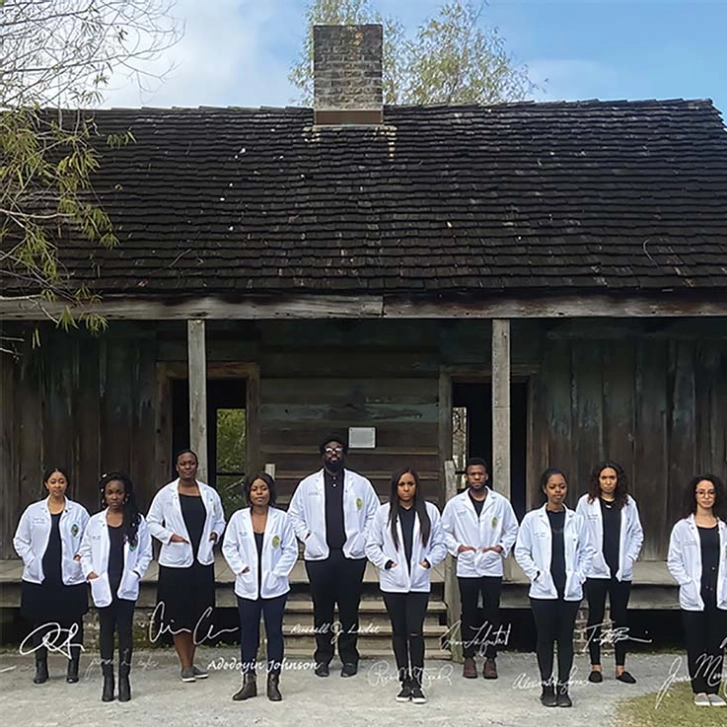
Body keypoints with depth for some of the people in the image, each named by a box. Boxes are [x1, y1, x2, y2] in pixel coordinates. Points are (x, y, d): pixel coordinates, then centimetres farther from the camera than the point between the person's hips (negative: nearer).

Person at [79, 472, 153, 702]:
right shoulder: (95, 522, 5)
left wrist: (136, 572, -8)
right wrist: (89, 572, -4)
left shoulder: (137, 521, 1)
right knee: (106, 630, 9)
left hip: (127, 586, -1)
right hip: (103, 586, 1)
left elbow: (146, 553, 4)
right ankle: (108, 679, 17)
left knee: (125, 630, 1)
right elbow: (85, 551, 10)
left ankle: (124, 679, 12)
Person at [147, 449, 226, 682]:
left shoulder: (209, 494, 7)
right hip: (175, 561, -3)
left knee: (200, 613, 7)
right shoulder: (166, 494, -1)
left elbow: (220, 520, 18)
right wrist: (170, 536, -11)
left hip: (203, 560, 3)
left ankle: (191, 661, 22)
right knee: (178, 613, 0)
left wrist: (215, 533, -2)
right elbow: (152, 522, 2)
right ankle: (185, 666, 10)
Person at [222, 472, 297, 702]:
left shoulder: (281, 518, -4)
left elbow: (291, 550, -2)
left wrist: (277, 573, -9)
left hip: (274, 587, -1)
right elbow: (229, 547, 5)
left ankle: (273, 682, 15)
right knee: (248, 633, 8)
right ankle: (248, 681, 18)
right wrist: (240, 568, -6)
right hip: (247, 587, 1)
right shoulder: (239, 518, 0)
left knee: (274, 632, 5)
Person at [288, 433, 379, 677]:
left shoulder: (361, 484, 6)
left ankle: (349, 657, 15)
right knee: (322, 609, 6)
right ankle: (323, 657, 17)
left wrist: (362, 539, -2)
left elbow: (374, 515, 8)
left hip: (351, 555, 0)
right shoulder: (307, 485, 8)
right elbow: (294, 515, 12)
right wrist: (306, 537, 1)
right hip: (319, 556, 1)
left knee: (350, 608, 4)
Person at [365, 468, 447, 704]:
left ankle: (416, 683, 7)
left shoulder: (429, 511, 0)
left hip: (419, 582, -1)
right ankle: (405, 682, 19)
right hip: (392, 582, 1)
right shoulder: (384, 512, -1)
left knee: (415, 632, -5)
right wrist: (385, 562, -10)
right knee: (399, 632, 9)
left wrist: (429, 561, -9)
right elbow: (372, 545, 2)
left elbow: (440, 544, 5)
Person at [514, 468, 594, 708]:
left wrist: (579, 575, -1)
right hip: (543, 590, -1)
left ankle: (563, 687, 18)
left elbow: (587, 551, 8)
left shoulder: (576, 520, 2)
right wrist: (535, 574, -7)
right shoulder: (532, 519, -3)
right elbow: (521, 551, 1)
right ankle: (547, 686, 19)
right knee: (545, 638, 6)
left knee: (566, 638, 8)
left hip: (570, 590, 1)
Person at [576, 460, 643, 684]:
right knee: (595, 617, 5)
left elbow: (637, 533, 9)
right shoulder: (586, 502, -2)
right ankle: (595, 666, 14)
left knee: (621, 618, 8)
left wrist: (630, 557, -1)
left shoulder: (628, 503, 5)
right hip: (596, 570, -2)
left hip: (622, 571, 2)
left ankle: (620, 667, 16)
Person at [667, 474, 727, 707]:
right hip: (694, 596, -2)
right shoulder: (683, 527, 1)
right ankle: (699, 690, 16)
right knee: (696, 645, 4)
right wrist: (687, 583, -10)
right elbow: (674, 561, 0)